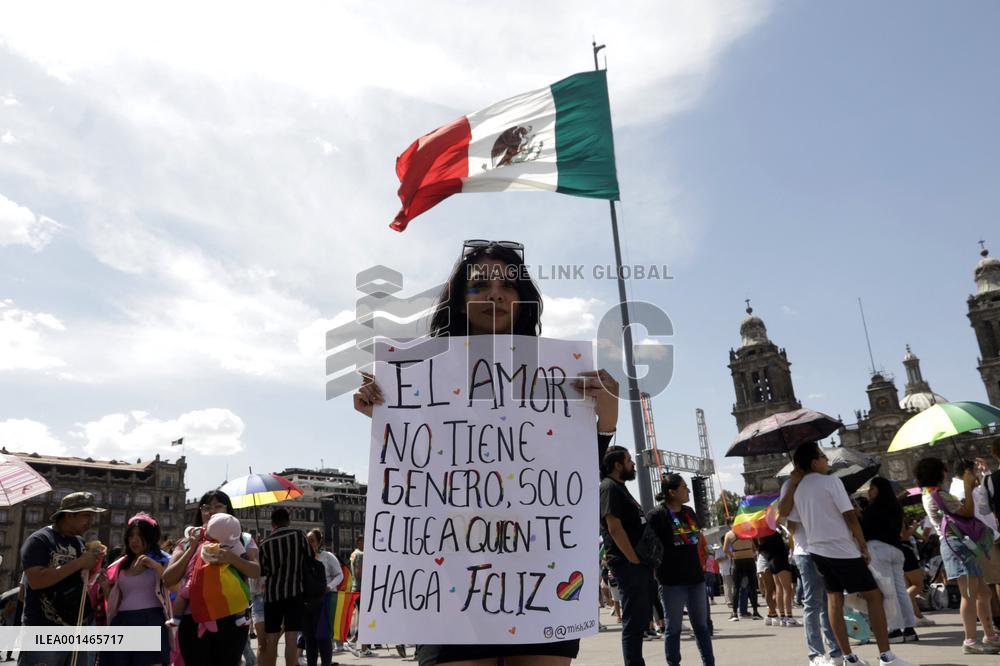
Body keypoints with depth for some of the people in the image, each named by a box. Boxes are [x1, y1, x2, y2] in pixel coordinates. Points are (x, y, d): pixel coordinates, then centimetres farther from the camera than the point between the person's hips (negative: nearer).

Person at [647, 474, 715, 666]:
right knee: (674, 628, 3)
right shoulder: (656, 516, -13)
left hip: (695, 578, 6)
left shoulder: (689, 512, 9)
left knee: (701, 625, 13)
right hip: (672, 581, -6)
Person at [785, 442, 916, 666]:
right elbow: (849, 516, -14)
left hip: (817, 549, 7)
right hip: (842, 549, -7)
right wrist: (864, 546, -6)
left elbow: (793, 520, 8)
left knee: (834, 600, 8)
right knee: (873, 595, 2)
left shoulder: (798, 488, 6)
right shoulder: (831, 481, -13)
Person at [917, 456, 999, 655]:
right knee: (970, 593, -11)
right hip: (957, 543, -11)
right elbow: (968, 512, -14)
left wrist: (969, 484, 18)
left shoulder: (929, 494, 18)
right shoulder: (938, 495, -13)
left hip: (960, 543, 11)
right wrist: (968, 485, -7)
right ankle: (970, 641, -9)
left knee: (983, 593, 14)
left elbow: (962, 509, 18)